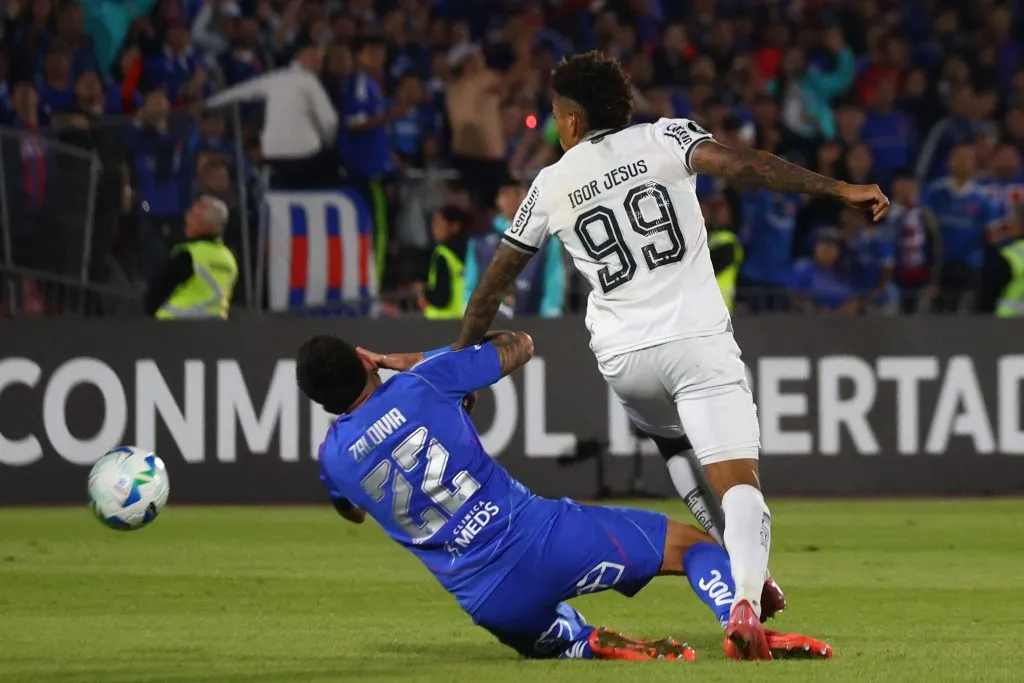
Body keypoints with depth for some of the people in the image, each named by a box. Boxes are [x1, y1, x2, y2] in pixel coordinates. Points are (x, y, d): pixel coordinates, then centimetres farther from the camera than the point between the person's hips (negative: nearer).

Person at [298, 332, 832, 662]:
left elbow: (353, 512, 30)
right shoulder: (423, 382, -4)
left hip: (489, 602, 3)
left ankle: (591, 646, -1)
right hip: (542, 538, -3)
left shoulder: (333, 458, 3)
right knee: (690, 542, 11)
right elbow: (519, 345, 15)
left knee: (557, 638, 37)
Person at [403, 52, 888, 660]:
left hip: (624, 359, 3)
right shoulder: (664, 139, 4)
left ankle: (743, 570, 20)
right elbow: (740, 165, -14)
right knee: (739, 483, -10)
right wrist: (838, 189, -17)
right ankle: (746, 599, -35)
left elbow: (494, 283, 16)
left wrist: (460, 360, 25)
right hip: (698, 338, -3)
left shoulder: (551, 186, 11)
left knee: (674, 442, 32)